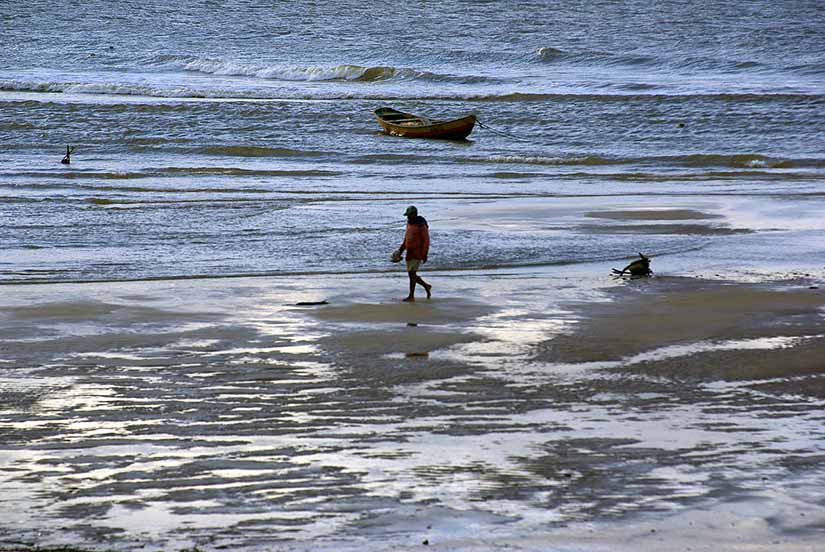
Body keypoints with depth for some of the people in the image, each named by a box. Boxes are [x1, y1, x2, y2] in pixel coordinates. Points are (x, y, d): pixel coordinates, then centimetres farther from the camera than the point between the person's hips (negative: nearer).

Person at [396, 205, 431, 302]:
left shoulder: (421, 225, -14)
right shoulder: (409, 224, 11)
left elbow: (426, 241, -15)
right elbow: (406, 239, 19)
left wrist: (425, 255, -20)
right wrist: (400, 250, 10)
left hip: (418, 253, -8)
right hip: (410, 253, 8)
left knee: (412, 273, -13)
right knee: (411, 275, 10)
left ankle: (411, 296, -10)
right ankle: (426, 286, 31)